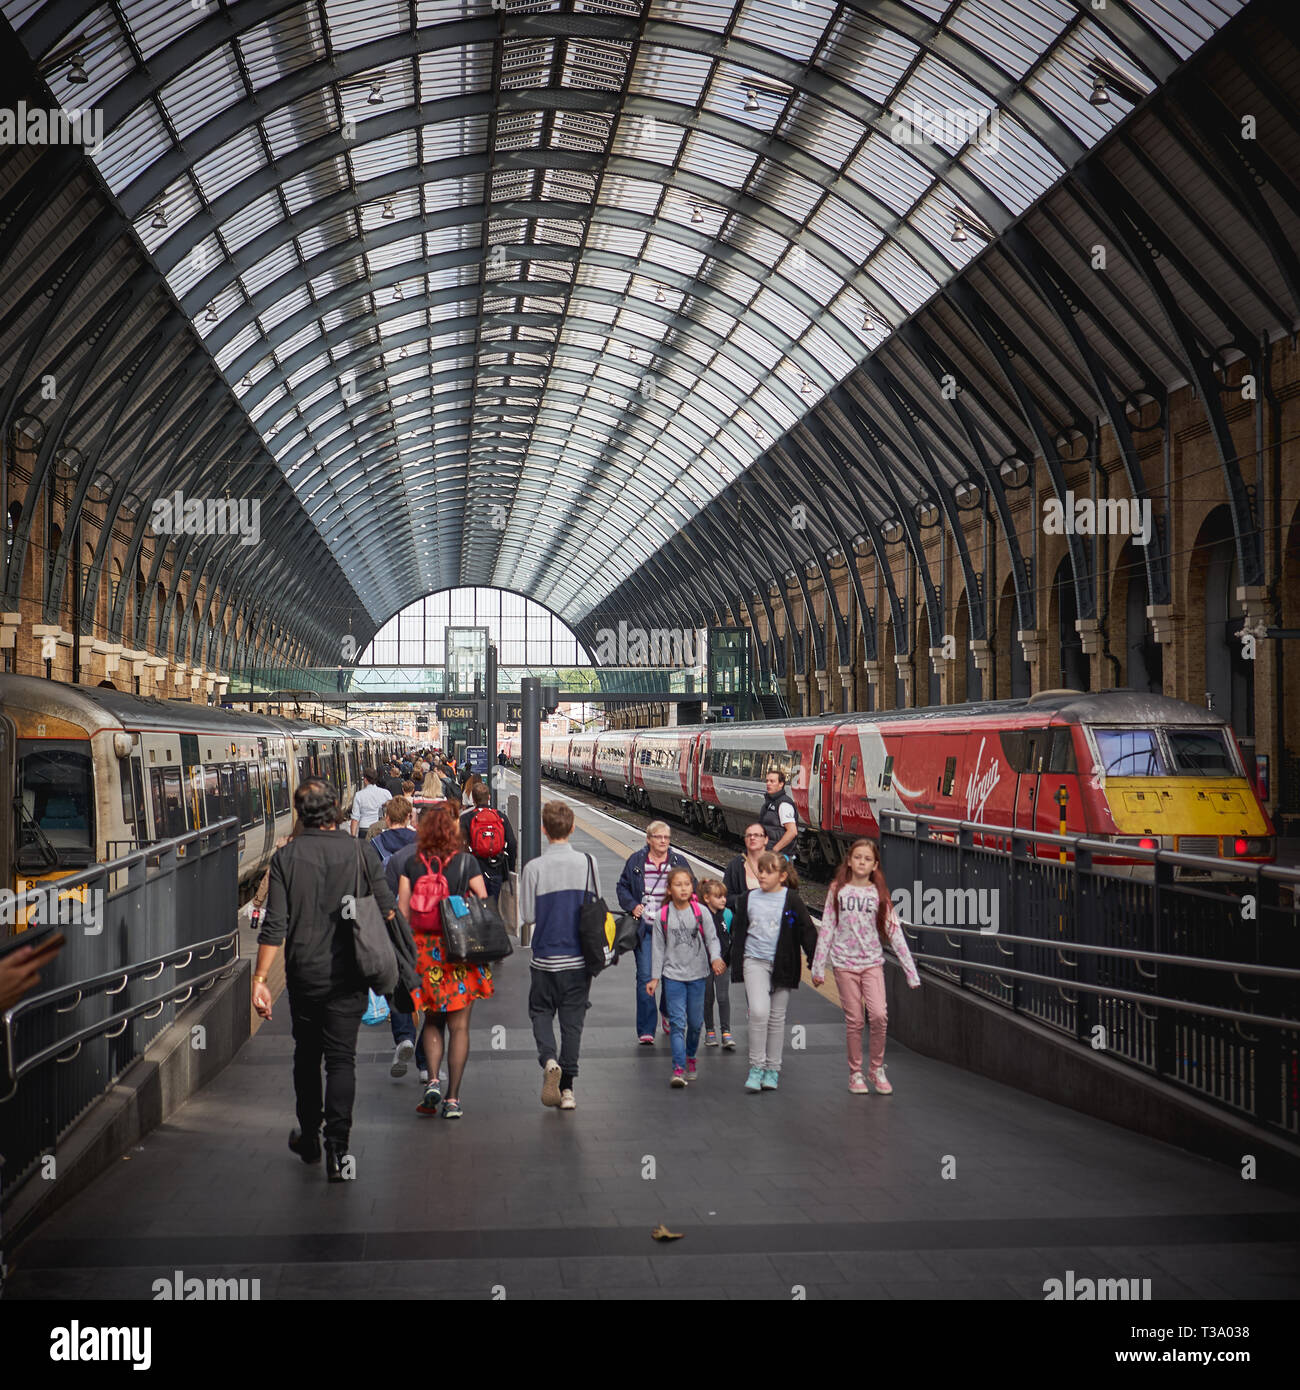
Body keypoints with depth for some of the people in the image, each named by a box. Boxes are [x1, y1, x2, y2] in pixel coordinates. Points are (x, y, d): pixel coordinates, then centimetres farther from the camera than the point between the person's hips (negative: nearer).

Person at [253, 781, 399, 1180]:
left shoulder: (285, 857, -5)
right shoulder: (360, 855, -4)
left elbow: (274, 925, -9)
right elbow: (388, 913, -1)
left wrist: (260, 978, -6)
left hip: (303, 974, 1)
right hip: (348, 976, -1)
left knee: (306, 1056, 18)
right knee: (341, 1059, 1)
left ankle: (309, 1139, 30)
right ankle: (337, 1149, -10)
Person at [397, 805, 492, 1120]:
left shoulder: (412, 864, 0)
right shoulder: (467, 863, -5)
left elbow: (402, 912, 1)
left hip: (423, 949, 2)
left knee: (432, 1021, 18)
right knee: (459, 1025, 5)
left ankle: (432, 1081, -1)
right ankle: (453, 1099, 2)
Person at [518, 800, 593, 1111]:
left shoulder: (534, 868, -11)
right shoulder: (588, 863, -5)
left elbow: (527, 915, -7)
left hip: (546, 958, -2)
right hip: (580, 958, 2)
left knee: (541, 1012, 15)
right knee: (572, 1020, 9)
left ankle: (549, 1059, -12)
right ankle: (567, 1088, 9)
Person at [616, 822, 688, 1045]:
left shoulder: (678, 861, 5)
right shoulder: (636, 861, 3)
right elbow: (622, 886, 13)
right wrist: (632, 905, -3)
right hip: (644, 928, -1)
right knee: (645, 976, -6)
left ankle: (669, 1014, 36)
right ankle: (646, 1030, -1)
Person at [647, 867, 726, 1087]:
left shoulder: (701, 912, -2)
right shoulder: (662, 916, -2)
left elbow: (712, 939, 1)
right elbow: (658, 948, 4)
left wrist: (716, 958, -19)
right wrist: (655, 978, 4)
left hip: (697, 973, 1)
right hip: (673, 975, -1)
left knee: (695, 1022, 10)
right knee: (677, 1022, -9)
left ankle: (690, 1057, 34)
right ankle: (678, 1068, -12)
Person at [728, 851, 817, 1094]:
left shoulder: (792, 900, -1)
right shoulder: (749, 899, 6)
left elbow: (808, 933, 0)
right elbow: (738, 934, 11)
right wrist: (737, 968, 7)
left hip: (782, 964, 0)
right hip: (755, 961, 0)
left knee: (777, 1017, 7)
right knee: (759, 1011, -16)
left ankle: (772, 1069, 18)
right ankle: (756, 1067, -7)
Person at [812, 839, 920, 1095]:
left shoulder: (879, 894, 5)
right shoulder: (838, 891, 4)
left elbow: (894, 932, 3)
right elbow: (827, 928, 6)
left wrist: (911, 972, 0)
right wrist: (818, 967, 2)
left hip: (872, 961, 0)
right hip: (845, 963, 0)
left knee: (879, 1015, -14)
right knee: (854, 1020, -1)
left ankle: (877, 1068, 4)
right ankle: (855, 1073, 13)